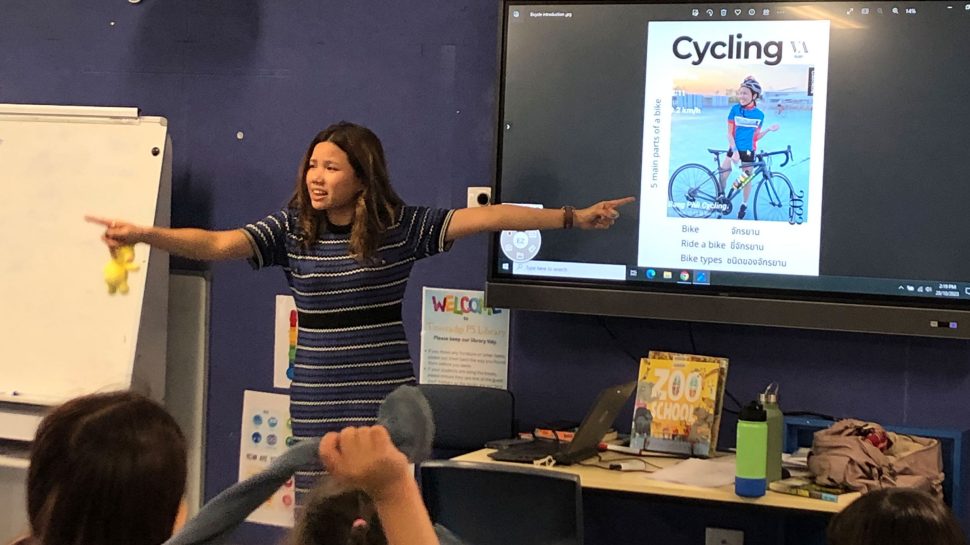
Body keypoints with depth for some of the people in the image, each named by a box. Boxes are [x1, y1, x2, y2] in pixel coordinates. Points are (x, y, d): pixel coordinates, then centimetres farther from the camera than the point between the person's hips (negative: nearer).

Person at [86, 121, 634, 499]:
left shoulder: (403, 226, -4)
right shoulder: (291, 228, 0)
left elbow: (483, 217, -10)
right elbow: (216, 243, -11)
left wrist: (573, 217, -12)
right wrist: (146, 235, -28)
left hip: (384, 396, -2)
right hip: (317, 398, 2)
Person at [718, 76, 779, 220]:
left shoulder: (759, 115, -4)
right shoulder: (735, 109, -7)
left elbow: (755, 136, 3)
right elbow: (730, 133, -7)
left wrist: (769, 129, -10)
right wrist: (735, 151, -15)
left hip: (748, 150, 0)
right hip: (734, 149, 0)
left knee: (746, 178, 8)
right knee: (722, 175, -6)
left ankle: (744, 205, 26)